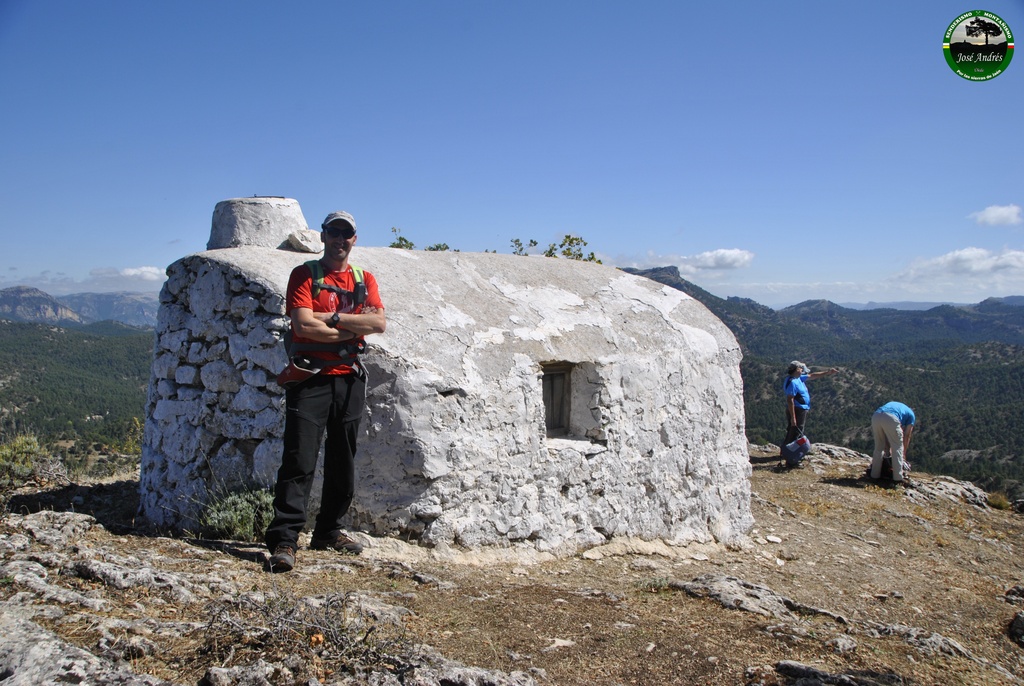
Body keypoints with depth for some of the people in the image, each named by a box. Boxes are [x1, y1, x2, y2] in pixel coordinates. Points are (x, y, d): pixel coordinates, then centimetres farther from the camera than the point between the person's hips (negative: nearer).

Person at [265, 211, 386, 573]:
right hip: (311, 377, -4)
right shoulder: (304, 275, 2)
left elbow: (379, 323, -3)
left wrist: (331, 317, -11)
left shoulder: (364, 279, 13)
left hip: (349, 379, 5)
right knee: (300, 460, -10)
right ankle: (284, 539, -8)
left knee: (343, 462, 10)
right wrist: (352, 330, -6)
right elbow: (303, 325, -13)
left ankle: (328, 532, 22)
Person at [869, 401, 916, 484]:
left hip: (875, 416, 5)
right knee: (897, 448, 12)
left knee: (879, 447, 22)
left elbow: (886, 433, 41)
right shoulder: (911, 415, 30)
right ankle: (898, 478, 13)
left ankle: (875, 474, 26)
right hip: (890, 418, -5)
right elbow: (907, 436, 26)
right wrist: (904, 455, 33)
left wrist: (888, 449, 44)